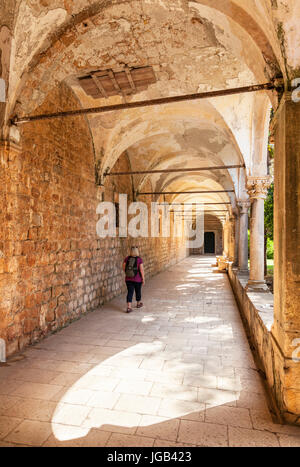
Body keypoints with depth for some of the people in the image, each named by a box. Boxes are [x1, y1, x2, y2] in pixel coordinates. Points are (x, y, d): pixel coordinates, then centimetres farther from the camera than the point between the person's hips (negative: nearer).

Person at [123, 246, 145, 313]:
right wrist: (143, 278, -4)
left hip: (128, 279, 2)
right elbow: (141, 269, -12)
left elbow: (123, 268, 2)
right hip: (137, 279, -2)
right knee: (138, 291, 18)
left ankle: (129, 307, -7)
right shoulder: (139, 259, -11)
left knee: (130, 292, 4)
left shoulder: (127, 258, -2)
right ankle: (138, 304, 37)